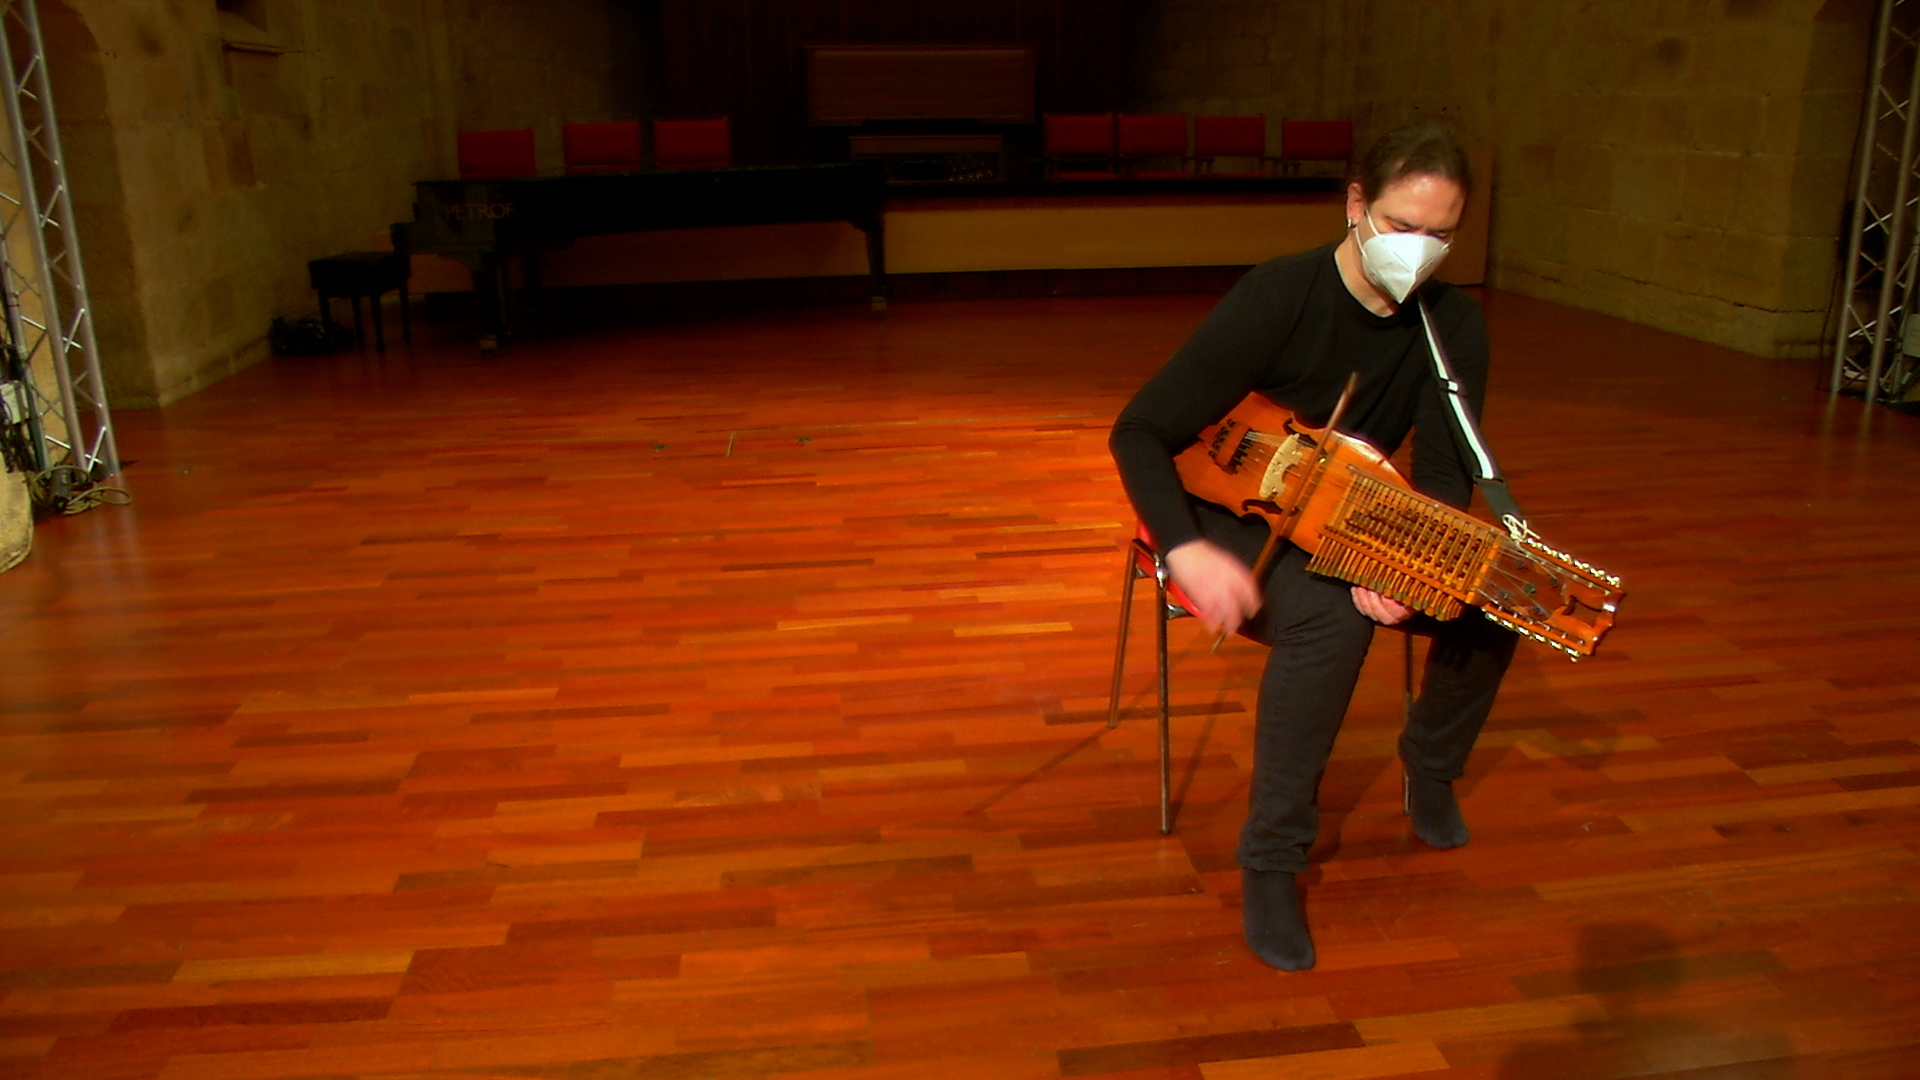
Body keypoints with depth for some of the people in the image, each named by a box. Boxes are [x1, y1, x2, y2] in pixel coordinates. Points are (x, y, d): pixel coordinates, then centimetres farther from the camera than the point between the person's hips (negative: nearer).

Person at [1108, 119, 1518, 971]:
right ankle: (1270, 860, -21)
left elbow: (1444, 475, -9)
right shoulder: (1277, 300, -22)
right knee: (1331, 620, -36)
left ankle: (1430, 767, 12)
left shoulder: (1453, 326, -6)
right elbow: (1138, 432, -21)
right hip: (1235, 524, -5)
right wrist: (1187, 552, -35)